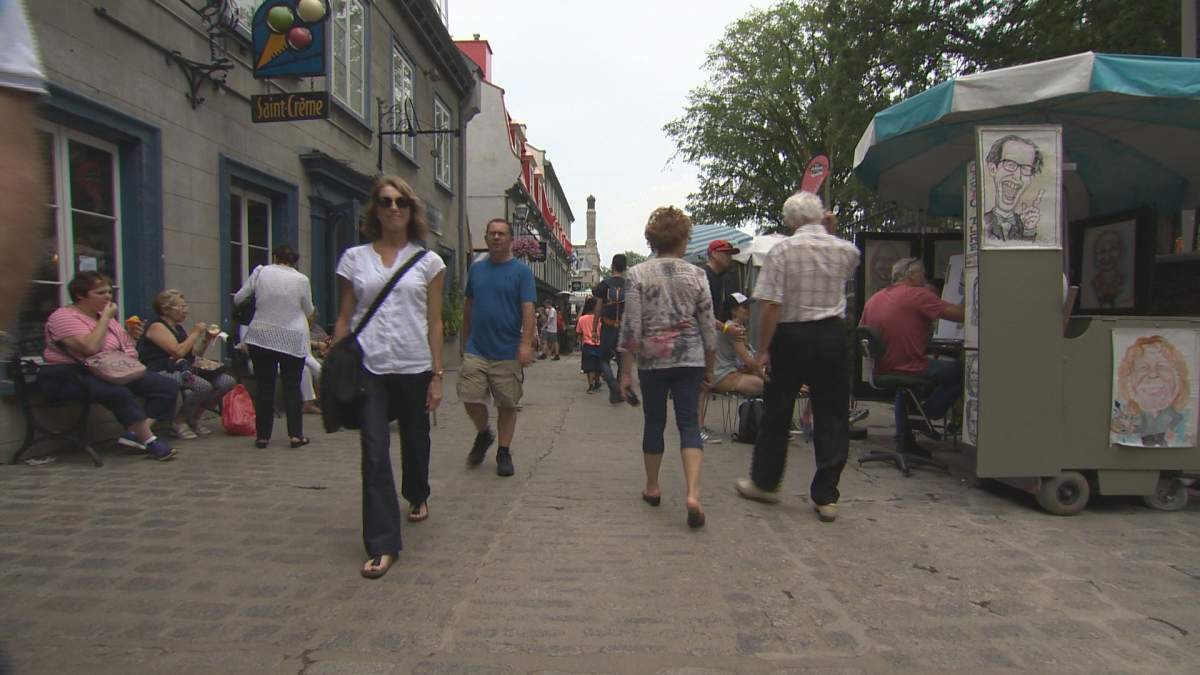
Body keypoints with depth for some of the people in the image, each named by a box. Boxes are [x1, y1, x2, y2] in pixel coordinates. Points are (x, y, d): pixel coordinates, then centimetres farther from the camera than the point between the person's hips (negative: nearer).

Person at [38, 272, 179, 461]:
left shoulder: (106, 317, 18)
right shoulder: (63, 316, -7)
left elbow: (128, 350, 26)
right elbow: (90, 348, -25)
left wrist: (132, 334, 3)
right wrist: (106, 318, -14)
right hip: (70, 376, -8)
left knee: (168, 386, -10)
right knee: (117, 391, -40)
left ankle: (135, 433, -25)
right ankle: (149, 441, -29)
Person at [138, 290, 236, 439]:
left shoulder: (179, 328, 19)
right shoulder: (157, 327, -6)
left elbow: (195, 354, 20)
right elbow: (178, 351, -19)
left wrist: (207, 339, 6)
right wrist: (195, 333, -9)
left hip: (184, 371, 9)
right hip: (162, 374, -9)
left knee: (228, 381, -7)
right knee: (203, 386, -34)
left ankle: (194, 419, 6)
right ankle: (179, 422, -10)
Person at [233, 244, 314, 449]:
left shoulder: (260, 272, -1)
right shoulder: (302, 280, -3)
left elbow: (238, 298, 5)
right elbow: (309, 311, 8)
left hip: (262, 336, 1)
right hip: (293, 340, -1)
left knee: (264, 386, 8)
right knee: (292, 386, 7)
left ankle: (263, 435, 13)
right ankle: (296, 434, 4)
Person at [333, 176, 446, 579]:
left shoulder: (428, 262, 3)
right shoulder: (354, 258, 5)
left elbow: (434, 322, 2)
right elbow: (344, 317, 7)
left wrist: (437, 375, -2)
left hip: (414, 367, 1)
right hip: (368, 368, 0)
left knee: (415, 441, 17)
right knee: (374, 454, -7)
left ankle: (417, 496, 48)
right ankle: (382, 545, 0)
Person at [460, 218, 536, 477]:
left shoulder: (521, 271, -3)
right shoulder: (476, 269, 9)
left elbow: (528, 309, -10)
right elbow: (468, 306, 17)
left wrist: (526, 343, -20)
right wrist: (467, 338, 18)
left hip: (507, 352, -3)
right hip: (476, 350, 3)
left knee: (507, 404, 5)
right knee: (470, 398, 0)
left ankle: (504, 452, 21)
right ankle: (483, 434, 29)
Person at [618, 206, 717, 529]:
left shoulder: (637, 274, -4)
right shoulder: (696, 274, -1)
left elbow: (630, 326, -8)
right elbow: (708, 325, 1)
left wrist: (626, 371, -2)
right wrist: (710, 366, 12)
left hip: (652, 359, 0)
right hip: (690, 359, 0)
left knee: (654, 423, 14)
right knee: (689, 423, 2)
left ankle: (652, 488, 27)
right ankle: (693, 493, -14)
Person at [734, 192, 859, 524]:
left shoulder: (781, 251, -7)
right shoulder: (846, 250, 2)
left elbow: (771, 306, -13)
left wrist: (763, 349, -7)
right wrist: (831, 232, 18)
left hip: (791, 337, -2)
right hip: (832, 337, 2)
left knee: (777, 413, 11)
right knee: (832, 416, 8)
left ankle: (764, 482, 26)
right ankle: (826, 496, 11)